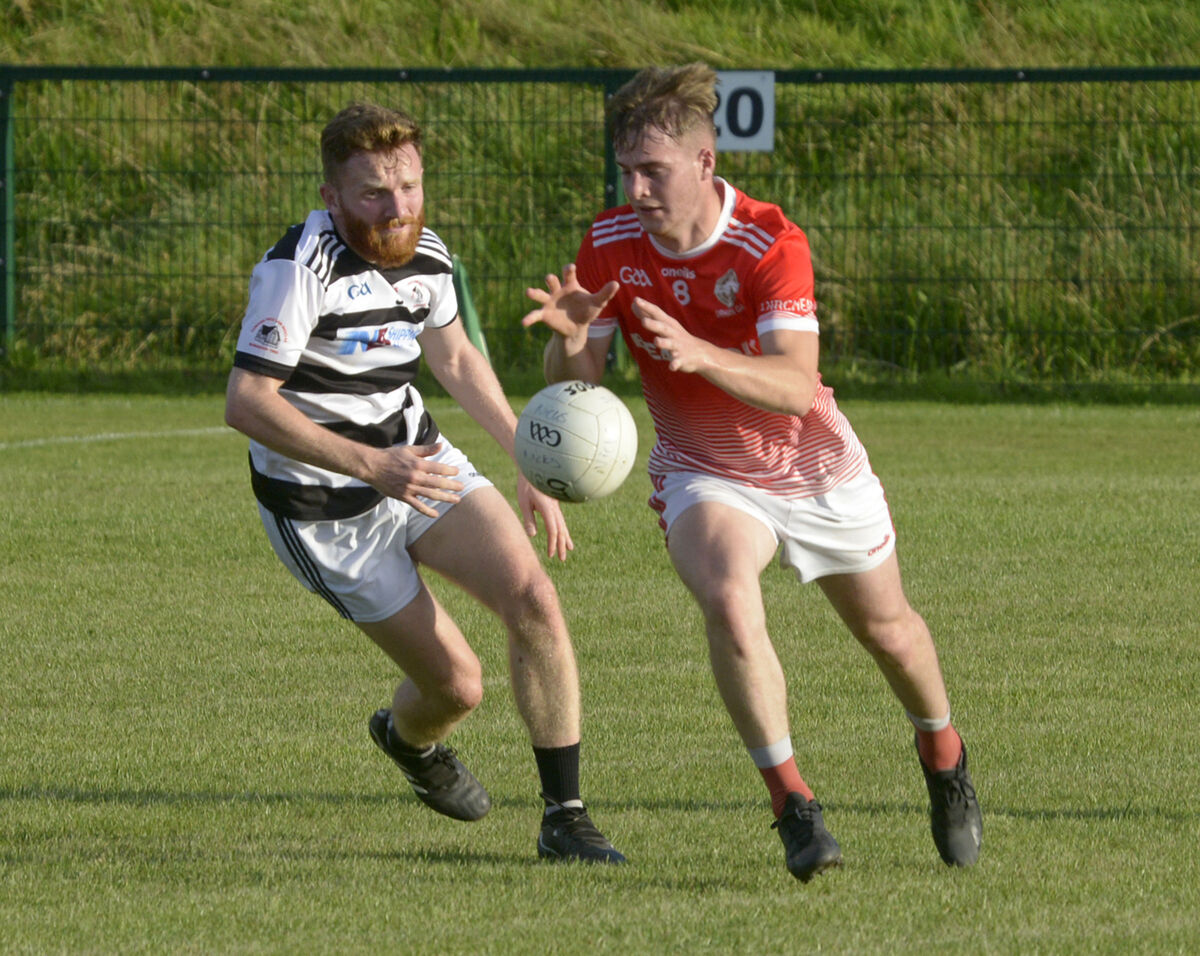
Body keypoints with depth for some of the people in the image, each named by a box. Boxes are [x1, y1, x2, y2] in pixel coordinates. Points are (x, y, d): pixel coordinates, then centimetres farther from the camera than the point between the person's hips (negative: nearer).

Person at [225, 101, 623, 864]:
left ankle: (565, 816, -4)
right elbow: (246, 403, -28)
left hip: (420, 458, 6)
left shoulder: (425, 253, -1)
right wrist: (370, 466, -34)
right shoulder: (300, 268, -24)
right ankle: (407, 738, 36)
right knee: (457, 685, -4)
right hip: (327, 508, -6)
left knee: (534, 598, -15)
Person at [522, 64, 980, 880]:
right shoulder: (609, 246, -16)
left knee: (886, 628, 18)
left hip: (816, 469, -1)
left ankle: (944, 756, 50)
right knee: (729, 602, -30)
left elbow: (795, 385, -38)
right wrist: (571, 336, -37)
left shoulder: (772, 243, -28)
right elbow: (574, 383, -13)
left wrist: (700, 354, -55)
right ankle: (794, 806, -21)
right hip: (704, 475, 1)